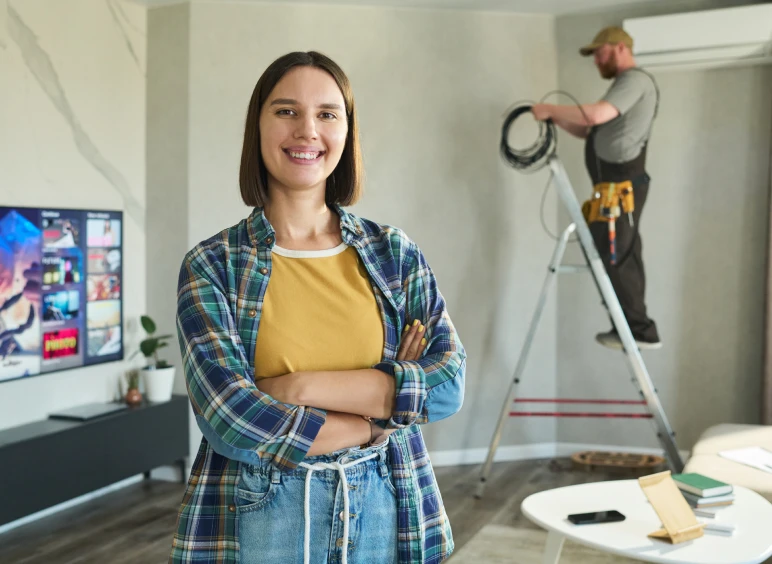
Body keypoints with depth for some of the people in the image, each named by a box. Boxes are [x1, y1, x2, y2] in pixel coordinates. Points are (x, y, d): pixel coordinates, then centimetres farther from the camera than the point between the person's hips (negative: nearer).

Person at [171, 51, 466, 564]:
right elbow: (231, 421, -16)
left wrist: (301, 387, -17)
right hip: (255, 521, -2)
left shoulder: (395, 252, 0)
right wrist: (380, 412, -12)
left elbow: (449, 384, -10)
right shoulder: (212, 265, -6)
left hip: (382, 515, 2)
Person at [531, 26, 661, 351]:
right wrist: (557, 119, 9)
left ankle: (641, 330, -6)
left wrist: (552, 110, -12)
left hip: (621, 185, -10)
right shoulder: (625, 84, 26)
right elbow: (591, 131, 23)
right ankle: (633, 328, 14)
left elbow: (596, 115, -23)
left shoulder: (635, 79, -7)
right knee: (619, 258, 10)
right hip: (616, 185, 10)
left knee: (616, 258, -10)